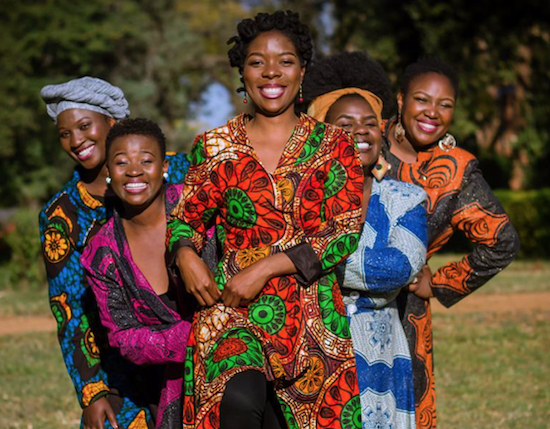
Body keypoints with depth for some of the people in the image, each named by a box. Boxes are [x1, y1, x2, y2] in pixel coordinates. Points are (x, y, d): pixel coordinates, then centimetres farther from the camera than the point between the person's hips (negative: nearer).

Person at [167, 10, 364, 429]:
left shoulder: (333, 145, 6)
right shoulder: (216, 147, 9)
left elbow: (346, 232, -2)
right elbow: (185, 218, 18)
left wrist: (265, 269, -11)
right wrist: (186, 254, -7)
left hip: (314, 313, 1)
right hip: (234, 309, -1)